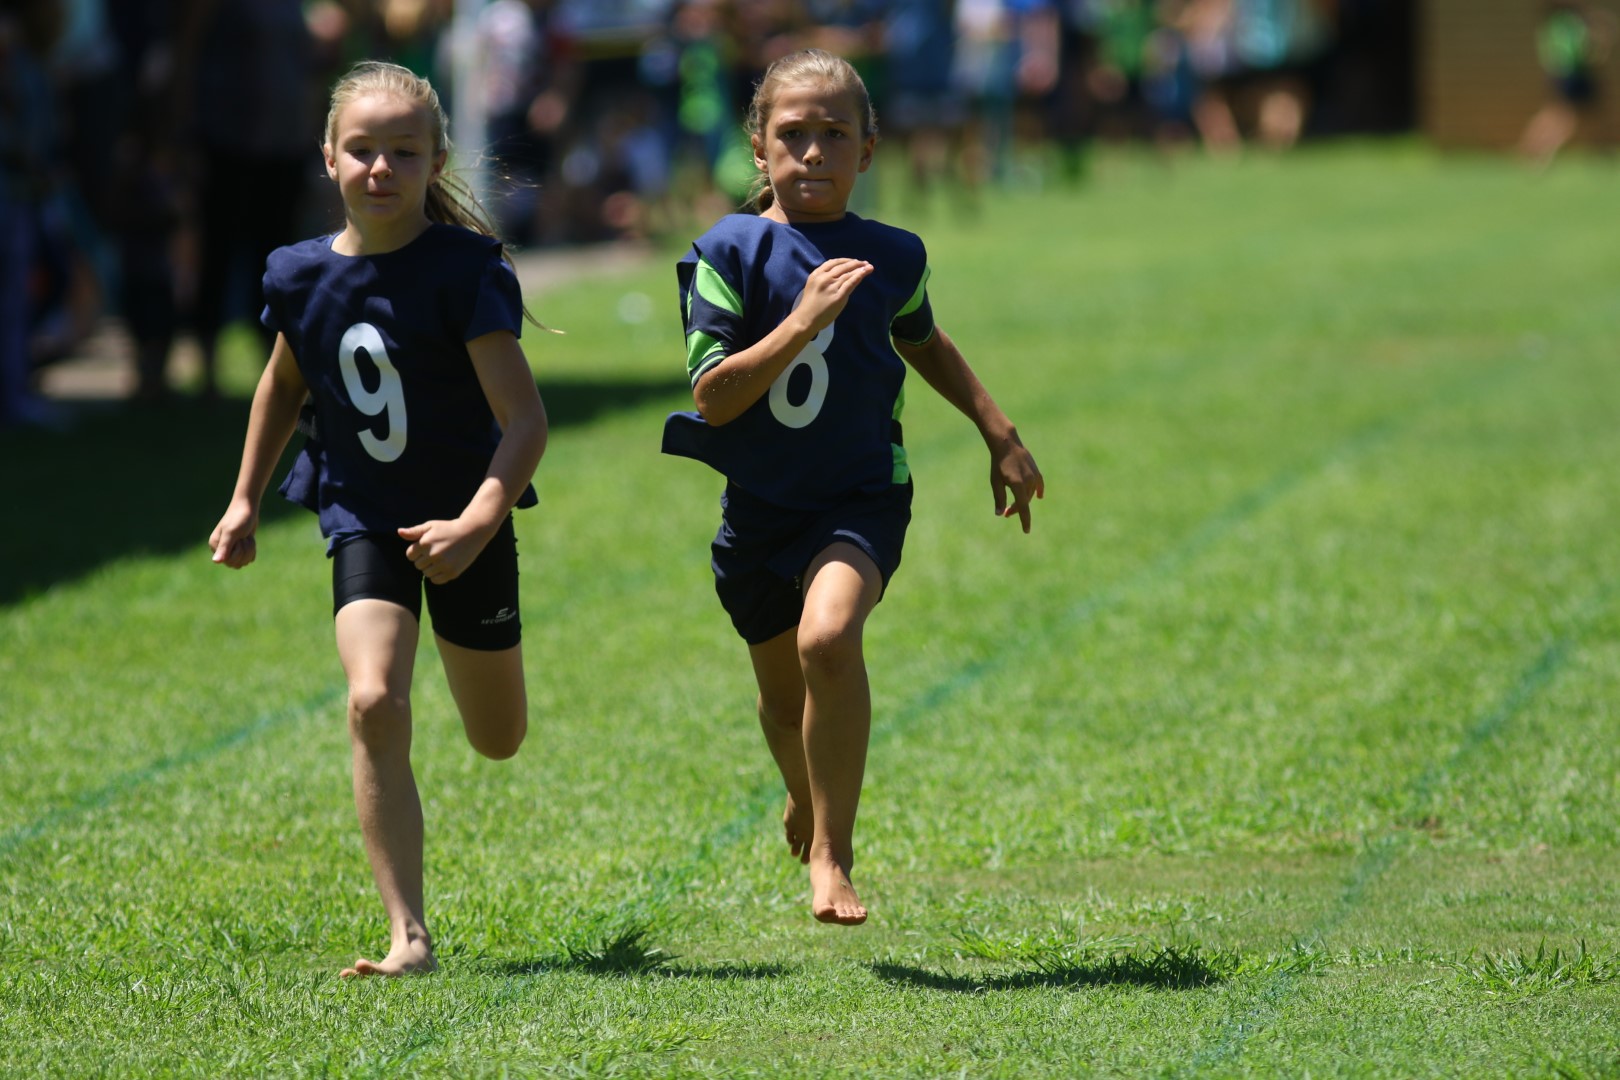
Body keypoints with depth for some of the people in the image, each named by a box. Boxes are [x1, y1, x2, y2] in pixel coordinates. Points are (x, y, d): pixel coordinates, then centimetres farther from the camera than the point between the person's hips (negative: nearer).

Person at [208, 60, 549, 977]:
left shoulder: (466, 269, -19)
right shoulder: (306, 275, -5)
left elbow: (526, 420, -24)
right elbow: (285, 383, 17)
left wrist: (474, 526, -37)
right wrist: (246, 501, 17)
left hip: (467, 525, -2)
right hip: (365, 522, 2)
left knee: (499, 740, 14)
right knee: (375, 705, -21)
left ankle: (474, 651, 54)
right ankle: (409, 936, -18)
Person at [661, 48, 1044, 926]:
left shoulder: (892, 257, 0)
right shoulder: (732, 253, -8)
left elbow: (923, 343, 22)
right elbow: (711, 396, -15)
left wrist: (999, 434, 20)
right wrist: (801, 325, -26)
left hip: (861, 499, -1)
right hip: (759, 505, 1)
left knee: (827, 637, -30)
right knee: (783, 695, 17)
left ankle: (830, 854, -18)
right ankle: (807, 801, 53)